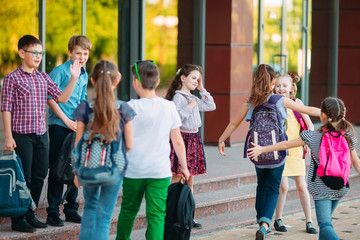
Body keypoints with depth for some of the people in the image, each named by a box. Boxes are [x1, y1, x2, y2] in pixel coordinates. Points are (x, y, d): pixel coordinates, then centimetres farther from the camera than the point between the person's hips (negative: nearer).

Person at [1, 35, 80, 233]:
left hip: (41, 135, 6)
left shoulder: (43, 78, 11)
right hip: (22, 135, -6)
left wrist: (74, 78, -4)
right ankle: (18, 219, 8)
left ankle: (30, 215, 22)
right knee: (23, 178, -2)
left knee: (39, 177, 10)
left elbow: (62, 98, 6)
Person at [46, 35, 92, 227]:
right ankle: (53, 213, 1)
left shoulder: (84, 76, 14)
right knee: (57, 169, -4)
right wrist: (67, 120, -13)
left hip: (76, 127, 7)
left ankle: (71, 209, 19)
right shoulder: (60, 71, -7)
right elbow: (50, 97, -12)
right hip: (59, 125, -7)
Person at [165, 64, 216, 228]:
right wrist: (190, 107, -19)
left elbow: (211, 106, 21)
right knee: (177, 178, -8)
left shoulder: (193, 98, 15)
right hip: (182, 137, -9)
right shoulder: (178, 97, -10)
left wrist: (202, 90, 15)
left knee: (190, 180, 10)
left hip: (193, 139, 9)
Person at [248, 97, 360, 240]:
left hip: (320, 188, -4)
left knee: (325, 225, -10)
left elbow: (286, 145, -2)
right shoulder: (348, 137, -1)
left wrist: (262, 149, 8)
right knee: (326, 220, 23)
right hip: (340, 188, 5)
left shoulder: (313, 136, -10)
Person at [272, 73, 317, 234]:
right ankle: (278, 220, 13)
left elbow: (309, 125, -1)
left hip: (296, 150, 1)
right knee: (283, 187, -5)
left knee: (302, 186, 3)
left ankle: (309, 222, 12)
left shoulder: (297, 103, -2)